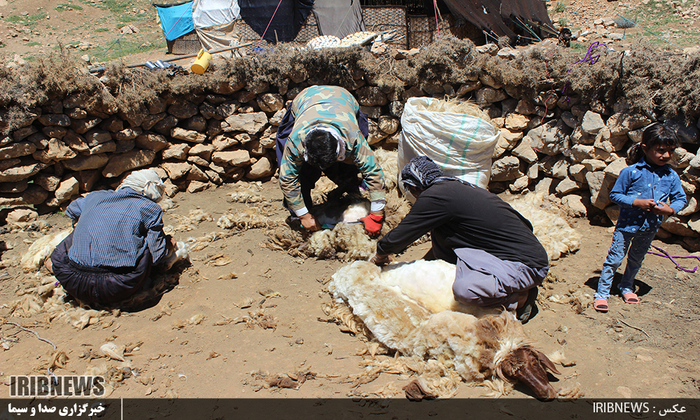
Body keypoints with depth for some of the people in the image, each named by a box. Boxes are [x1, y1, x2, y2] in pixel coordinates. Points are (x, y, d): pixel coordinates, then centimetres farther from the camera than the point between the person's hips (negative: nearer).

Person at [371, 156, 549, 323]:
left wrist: (381, 255, 11)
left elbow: (397, 238, -9)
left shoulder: (434, 196, -15)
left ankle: (522, 297, -5)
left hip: (528, 265, -10)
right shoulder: (459, 187, 13)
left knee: (465, 289, -33)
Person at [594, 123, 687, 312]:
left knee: (636, 259, 22)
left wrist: (670, 209, -15)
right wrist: (636, 202, -23)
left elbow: (681, 198, 6)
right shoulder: (631, 172, -16)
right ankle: (602, 293, 8)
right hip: (628, 223, -4)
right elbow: (615, 195, -10)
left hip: (650, 227, 4)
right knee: (615, 258, -2)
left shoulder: (671, 176, -4)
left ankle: (627, 287, 43)